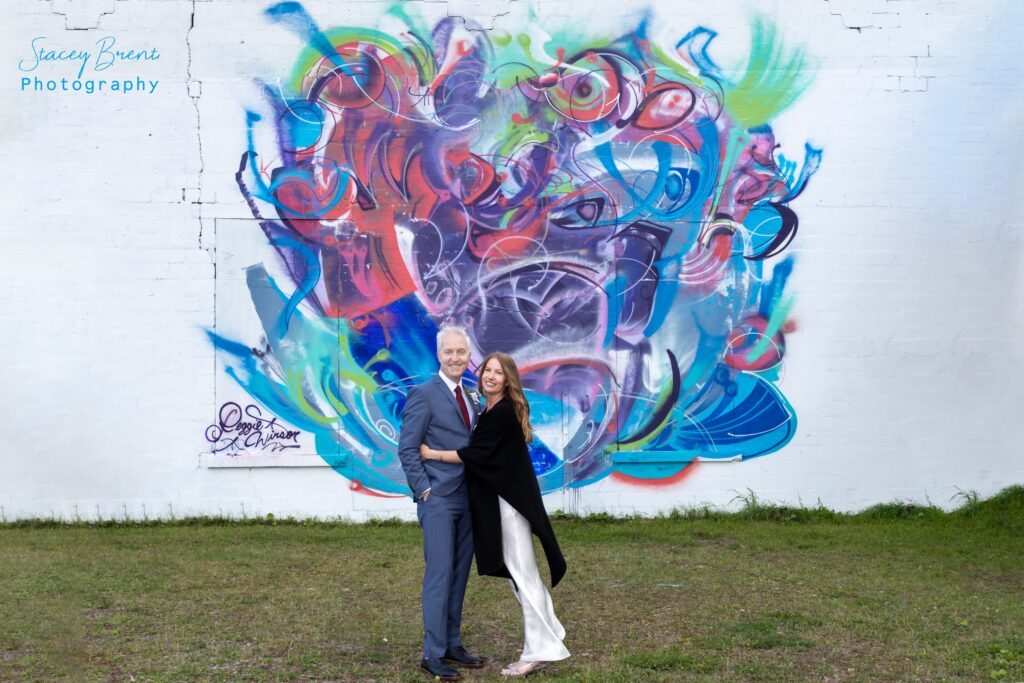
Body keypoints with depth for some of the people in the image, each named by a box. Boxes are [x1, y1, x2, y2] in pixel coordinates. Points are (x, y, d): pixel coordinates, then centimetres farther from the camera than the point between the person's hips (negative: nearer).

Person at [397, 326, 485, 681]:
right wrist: (424, 490, -14)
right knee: (439, 575, -6)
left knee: (459, 575, 11)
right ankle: (432, 654, 0)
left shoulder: (469, 397, 13)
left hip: (468, 500, 7)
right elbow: (407, 449, -11)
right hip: (438, 501, -7)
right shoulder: (423, 394, -9)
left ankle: (452, 645, 19)